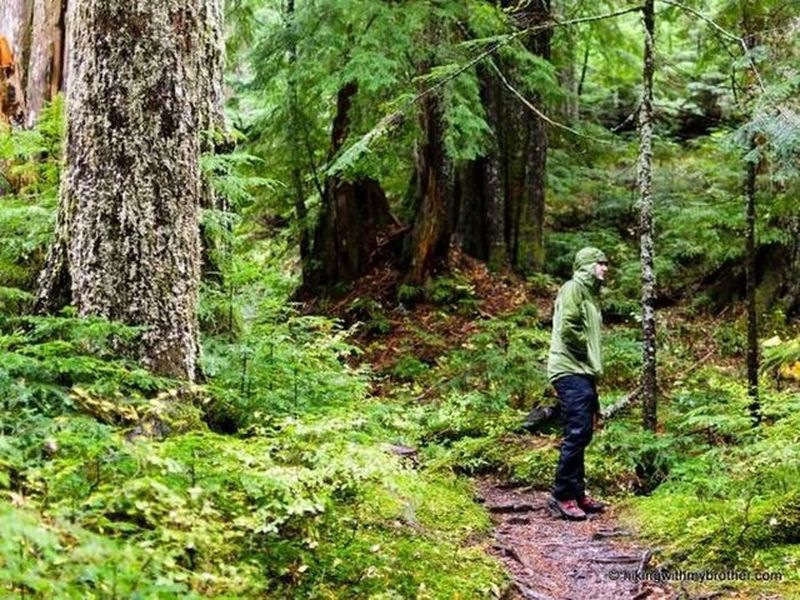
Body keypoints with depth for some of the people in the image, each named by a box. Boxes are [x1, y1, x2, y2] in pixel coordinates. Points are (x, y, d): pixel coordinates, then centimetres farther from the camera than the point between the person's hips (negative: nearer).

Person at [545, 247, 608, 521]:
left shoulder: (590, 295, 22)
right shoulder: (573, 288, -7)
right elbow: (567, 327, -20)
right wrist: (586, 352, -6)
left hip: (584, 374, 10)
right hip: (570, 371, -10)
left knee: (582, 435, 11)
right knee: (576, 434, -12)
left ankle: (577, 493, 16)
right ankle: (562, 496, -7)